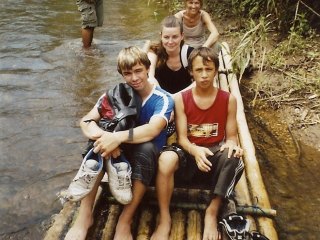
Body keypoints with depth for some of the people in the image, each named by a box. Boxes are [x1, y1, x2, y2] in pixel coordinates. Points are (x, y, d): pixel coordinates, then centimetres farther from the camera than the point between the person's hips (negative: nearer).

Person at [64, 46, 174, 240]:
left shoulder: (163, 99, -15)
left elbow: (152, 130, -34)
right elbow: (86, 121, -16)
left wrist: (118, 137, -51)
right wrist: (104, 136, -38)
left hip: (147, 158, -2)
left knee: (147, 148, -36)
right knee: (100, 145, -29)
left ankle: (125, 222, -29)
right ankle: (85, 215, -24)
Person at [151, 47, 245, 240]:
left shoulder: (228, 99, -1)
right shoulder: (181, 99, -3)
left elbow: (231, 137, 2)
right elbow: (182, 138, -8)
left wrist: (231, 145, -24)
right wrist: (196, 151, -31)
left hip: (215, 155, 1)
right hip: (189, 153, 0)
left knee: (232, 157, -35)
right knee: (166, 158, -35)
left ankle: (212, 213, -18)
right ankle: (165, 219, -18)